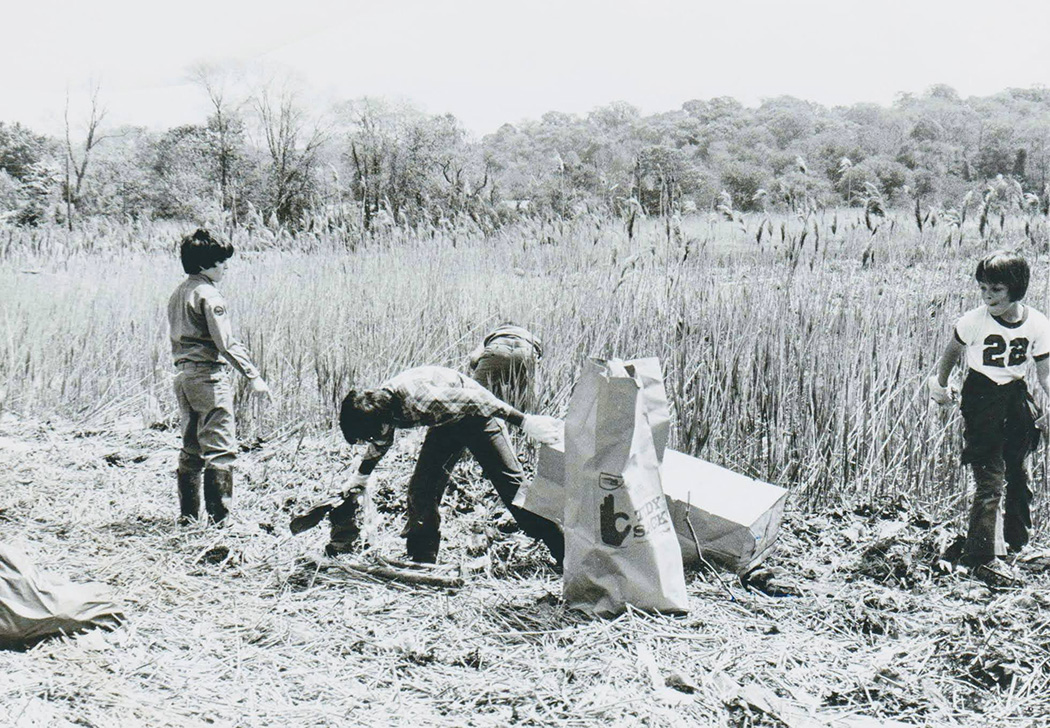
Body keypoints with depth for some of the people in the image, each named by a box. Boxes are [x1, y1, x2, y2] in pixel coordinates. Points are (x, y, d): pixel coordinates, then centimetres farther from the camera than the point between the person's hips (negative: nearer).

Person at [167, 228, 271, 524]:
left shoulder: (177, 295, 15)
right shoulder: (208, 295, -12)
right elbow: (226, 342, -19)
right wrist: (253, 376, -18)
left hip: (183, 375, 9)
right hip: (209, 375, -9)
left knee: (191, 448, 13)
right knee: (220, 448, -6)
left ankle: (188, 513, 16)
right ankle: (218, 514, -8)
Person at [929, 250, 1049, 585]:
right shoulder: (974, 321, -12)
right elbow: (952, 352, 8)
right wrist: (939, 384, 6)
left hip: (1016, 397, 4)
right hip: (981, 398, -4)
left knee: (1017, 473, 18)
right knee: (990, 480, -10)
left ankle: (1015, 538, 41)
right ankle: (984, 556, -4)